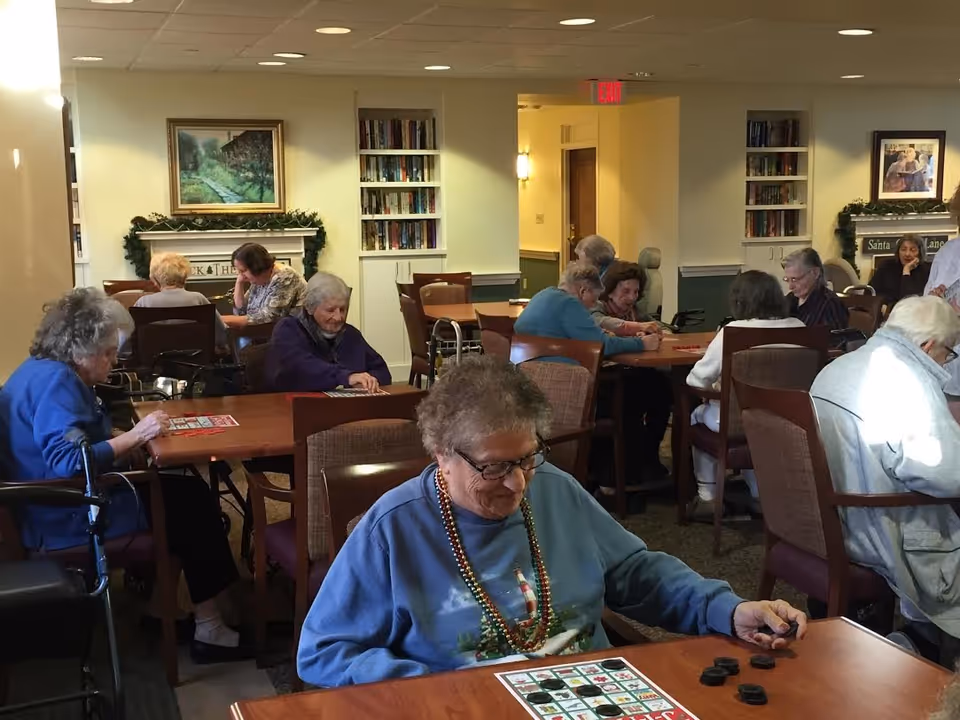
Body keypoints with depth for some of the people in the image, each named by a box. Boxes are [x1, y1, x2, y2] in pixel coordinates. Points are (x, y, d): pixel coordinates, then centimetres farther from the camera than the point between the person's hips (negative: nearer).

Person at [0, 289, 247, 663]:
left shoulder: (42, 370, 10)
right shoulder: (55, 382, -23)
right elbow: (69, 461, -34)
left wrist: (130, 436, 1)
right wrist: (135, 436, -27)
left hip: (65, 506, 10)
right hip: (72, 519, -10)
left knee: (187, 490, 11)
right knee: (193, 504, -5)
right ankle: (208, 629, 1)